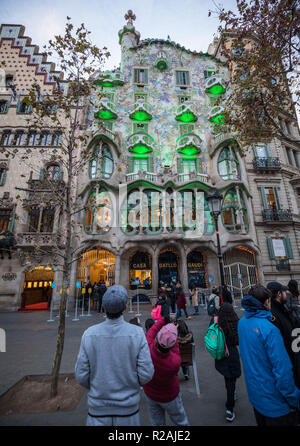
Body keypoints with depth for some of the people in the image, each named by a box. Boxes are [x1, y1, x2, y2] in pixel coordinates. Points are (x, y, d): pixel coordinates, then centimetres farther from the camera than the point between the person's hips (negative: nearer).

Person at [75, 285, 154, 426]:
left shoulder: (89, 334, -19)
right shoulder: (137, 333, -22)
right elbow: (146, 374, -17)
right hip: (128, 409, 0)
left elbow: (81, 376, -11)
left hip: (99, 409, 1)